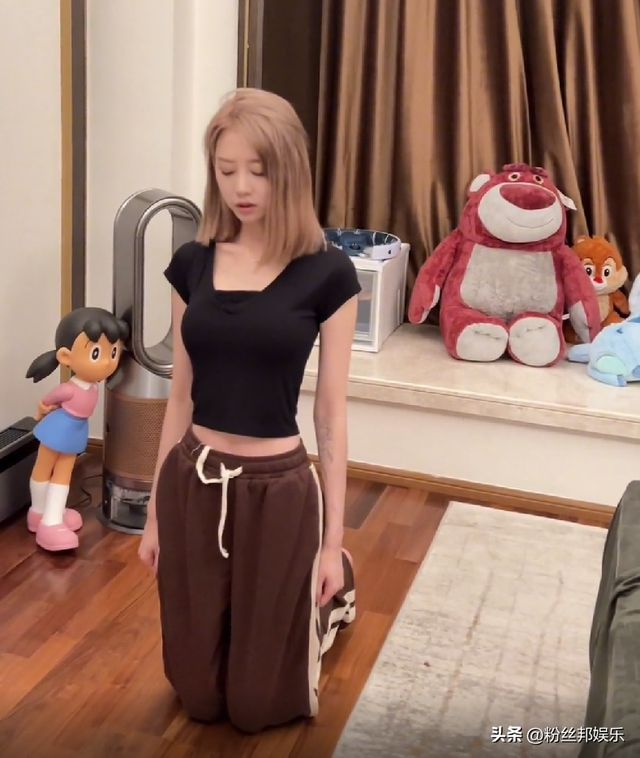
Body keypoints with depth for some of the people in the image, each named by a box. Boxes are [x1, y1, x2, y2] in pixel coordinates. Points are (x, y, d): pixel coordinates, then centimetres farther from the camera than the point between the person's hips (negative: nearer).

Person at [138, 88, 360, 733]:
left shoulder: (326, 273, -10)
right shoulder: (192, 263, 1)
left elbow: (331, 412, -7)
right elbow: (181, 396, 7)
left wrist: (333, 539, -4)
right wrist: (155, 511, 10)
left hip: (278, 488, -4)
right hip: (193, 481, 4)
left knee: (260, 702, 12)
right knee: (198, 694, 17)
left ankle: (330, 597, 41)